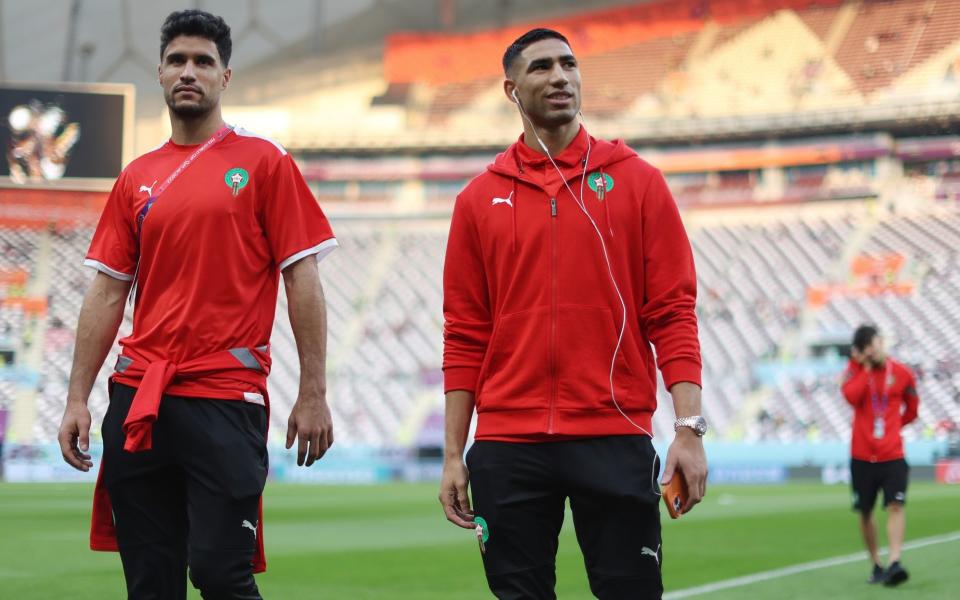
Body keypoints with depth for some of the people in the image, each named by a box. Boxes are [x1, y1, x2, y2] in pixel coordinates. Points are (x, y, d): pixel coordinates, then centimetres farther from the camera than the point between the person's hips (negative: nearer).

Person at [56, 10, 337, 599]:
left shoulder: (264, 162, 2)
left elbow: (303, 282, -2)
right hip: (137, 401, 4)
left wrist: (313, 395, -8)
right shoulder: (137, 179, 13)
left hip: (226, 401, -4)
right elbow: (106, 294, 13)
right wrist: (78, 399, 6)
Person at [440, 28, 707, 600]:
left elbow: (673, 312, 1)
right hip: (508, 446, 2)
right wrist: (454, 455, 4)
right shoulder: (480, 199, 10)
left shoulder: (638, 182, 6)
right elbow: (465, 338, 9)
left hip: (617, 440, -1)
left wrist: (689, 428, -8)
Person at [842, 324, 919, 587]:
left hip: (892, 455, -1)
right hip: (862, 456, 1)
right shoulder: (855, 369, 2)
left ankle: (894, 563, -25)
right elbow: (852, 397, -19)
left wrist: (891, 427, 9)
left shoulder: (902, 373, 3)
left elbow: (911, 410, 17)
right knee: (865, 513, 7)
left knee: (896, 506, -18)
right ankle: (876, 566, 21)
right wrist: (866, 367, -13)